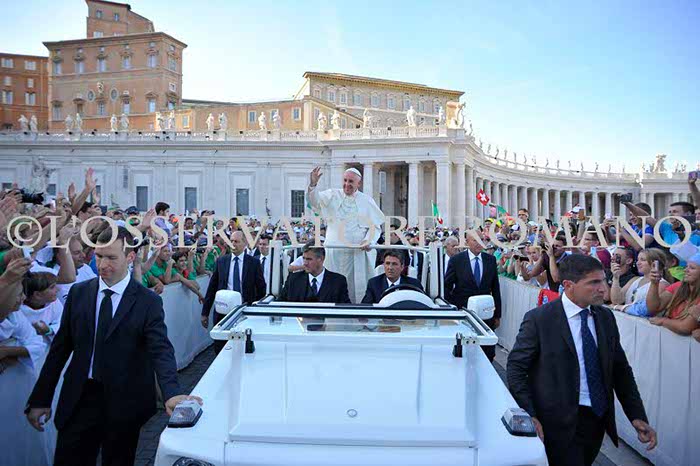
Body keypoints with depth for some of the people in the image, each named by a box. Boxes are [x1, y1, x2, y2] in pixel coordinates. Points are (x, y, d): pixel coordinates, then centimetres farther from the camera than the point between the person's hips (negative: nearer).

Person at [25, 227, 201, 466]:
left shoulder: (148, 302, -10)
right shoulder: (78, 292, 1)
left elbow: (161, 350, -19)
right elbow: (60, 347, 6)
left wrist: (172, 392, -36)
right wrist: (40, 399, 6)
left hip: (124, 402, -2)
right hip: (79, 399, 2)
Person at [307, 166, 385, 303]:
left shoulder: (367, 201, 7)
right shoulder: (332, 195, 6)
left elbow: (375, 226, 6)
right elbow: (316, 201, -12)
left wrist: (369, 241, -12)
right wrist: (313, 185, -31)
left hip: (358, 252, 0)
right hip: (334, 252, 0)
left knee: (356, 286, 2)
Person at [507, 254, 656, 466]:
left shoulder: (606, 317, 4)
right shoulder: (539, 319, -14)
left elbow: (621, 368, 9)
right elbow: (516, 368, -11)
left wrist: (637, 416, 2)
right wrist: (528, 417, -19)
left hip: (600, 417, 6)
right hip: (561, 422, -5)